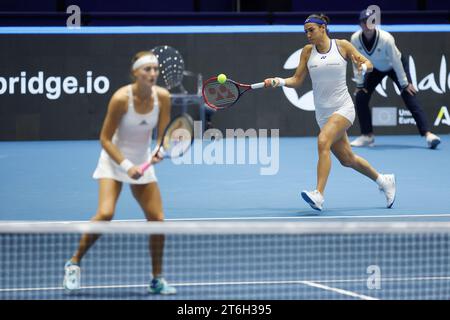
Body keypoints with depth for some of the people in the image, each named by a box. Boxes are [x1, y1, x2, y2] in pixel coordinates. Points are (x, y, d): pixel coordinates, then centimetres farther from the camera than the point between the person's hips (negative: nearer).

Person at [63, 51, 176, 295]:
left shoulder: (162, 97, -11)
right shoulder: (121, 98, -23)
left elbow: (163, 134, -1)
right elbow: (105, 139, -16)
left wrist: (159, 151, -23)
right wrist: (126, 165, -24)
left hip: (142, 163, 4)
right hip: (114, 160, -4)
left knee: (157, 219, -4)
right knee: (105, 213, -23)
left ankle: (157, 279, 12)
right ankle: (74, 263, -3)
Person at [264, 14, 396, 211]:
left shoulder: (342, 46, -3)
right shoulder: (307, 51, 6)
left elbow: (368, 64, 3)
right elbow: (297, 80, 5)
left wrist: (363, 67, -19)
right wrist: (279, 82, -13)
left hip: (343, 108, -5)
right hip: (323, 112, 5)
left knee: (323, 141, -29)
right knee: (347, 159, 11)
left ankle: (318, 195, -35)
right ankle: (383, 181, 35)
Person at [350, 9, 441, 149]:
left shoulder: (386, 38, -35)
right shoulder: (355, 39, -24)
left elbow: (396, 61, -26)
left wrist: (404, 84, -19)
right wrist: (359, 84, -9)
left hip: (396, 66, -4)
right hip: (376, 69, 5)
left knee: (410, 98, -17)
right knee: (360, 97, -7)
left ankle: (427, 134, -25)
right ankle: (367, 136, 8)